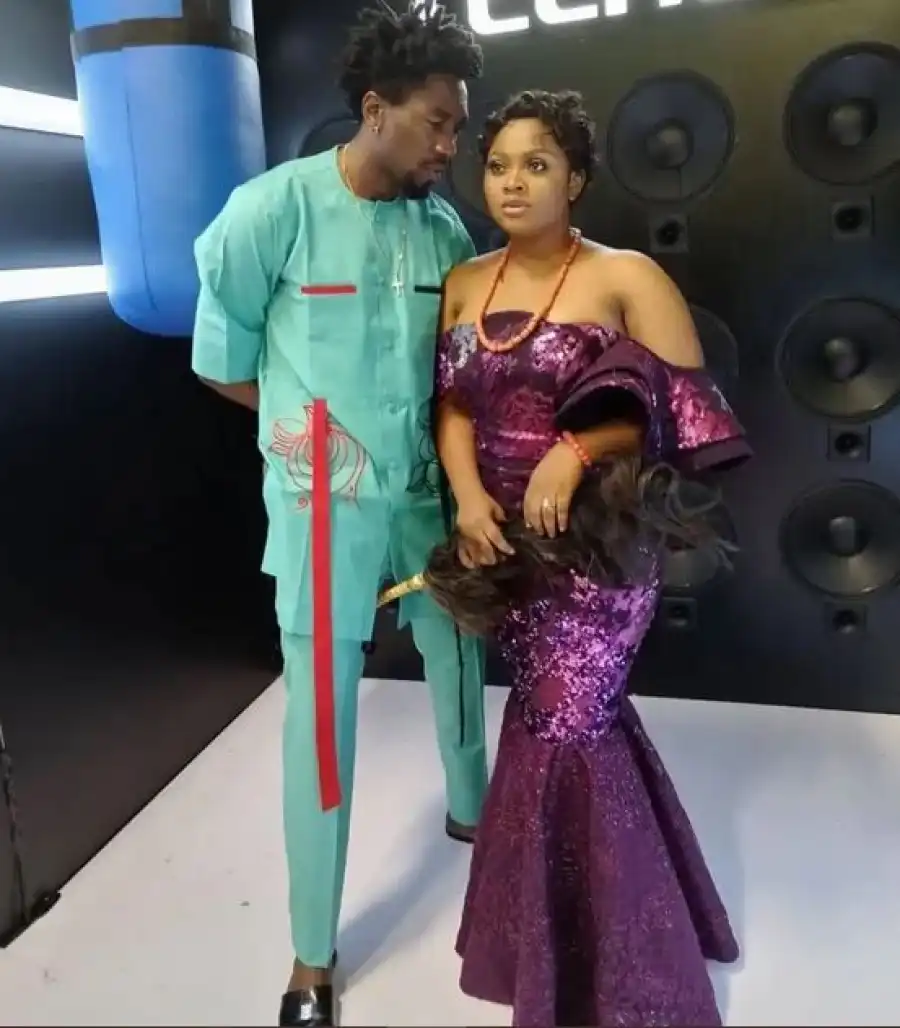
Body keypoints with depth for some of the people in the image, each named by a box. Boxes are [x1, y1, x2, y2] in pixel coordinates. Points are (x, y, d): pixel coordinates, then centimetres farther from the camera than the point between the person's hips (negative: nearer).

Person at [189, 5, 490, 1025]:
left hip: (426, 491, 5)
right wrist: (316, 420, 5)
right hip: (322, 503, -4)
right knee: (321, 713, 3)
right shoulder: (275, 206, -12)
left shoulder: (444, 226, 1)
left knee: (460, 661, 20)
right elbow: (221, 357, -2)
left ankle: (471, 810, 53)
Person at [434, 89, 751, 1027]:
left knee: (562, 725, -2)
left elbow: (686, 407, -9)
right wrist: (467, 494, -12)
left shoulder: (627, 278, -6)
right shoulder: (464, 283, 9)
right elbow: (452, 403, 6)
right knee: (562, 710, 18)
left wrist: (575, 453, -23)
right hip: (503, 537, 5)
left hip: (596, 539, -5)